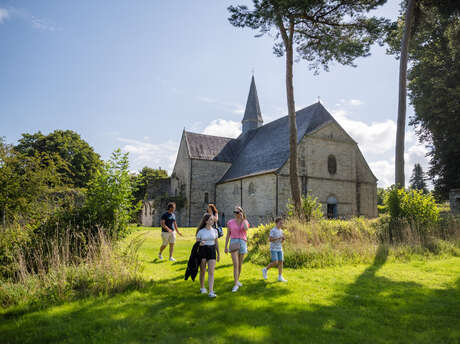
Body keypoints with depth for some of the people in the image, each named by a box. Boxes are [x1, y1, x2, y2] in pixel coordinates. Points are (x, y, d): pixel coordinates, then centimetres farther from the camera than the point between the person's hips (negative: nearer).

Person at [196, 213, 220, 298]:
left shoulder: (215, 231, 5)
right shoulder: (200, 231, -4)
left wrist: (218, 254, 15)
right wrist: (200, 243, -23)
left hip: (212, 251, 2)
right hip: (202, 251, -2)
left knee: (211, 272, -7)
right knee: (202, 271, 10)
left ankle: (211, 292, -8)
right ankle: (202, 287, 33)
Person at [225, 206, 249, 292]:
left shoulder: (245, 222, 3)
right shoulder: (230, 222, 2)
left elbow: (246, 229, -22)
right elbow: (228, 235, 7)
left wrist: (243, 218, -15)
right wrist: (226, 247, 4)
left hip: (242, 243, 2)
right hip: (233, 243, -2)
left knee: (240, 264, 14)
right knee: (236, 264, -13)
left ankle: (237, 280, 35)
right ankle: (236, 285, -11)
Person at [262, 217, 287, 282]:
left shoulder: (281, 231, 10)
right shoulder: (273, 230, -10)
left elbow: (281, 241, 14)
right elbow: (270, 240, -17)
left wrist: (283, 239, -7)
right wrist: (279, 238, -22)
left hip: (280, 249, 7)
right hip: (273, 249, -6)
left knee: (280, 262, 0)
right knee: (275, 262, -10)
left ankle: (280, 277, 5)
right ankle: (265, 269, 13)